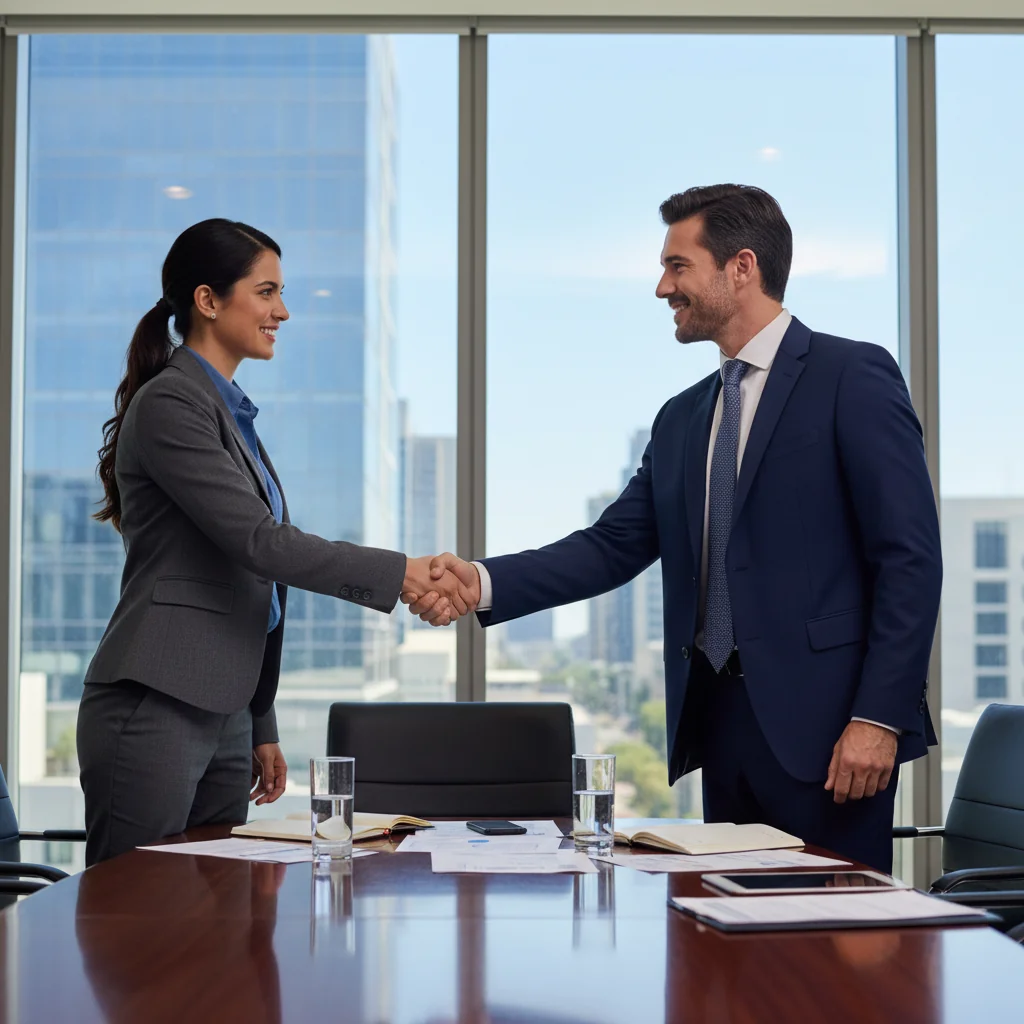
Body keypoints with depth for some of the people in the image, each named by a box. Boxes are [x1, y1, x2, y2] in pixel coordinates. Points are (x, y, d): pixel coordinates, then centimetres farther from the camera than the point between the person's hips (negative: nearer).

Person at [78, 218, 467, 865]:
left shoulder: (229, 411, 19)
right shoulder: (169, 404, -10)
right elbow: (258, 541, -19)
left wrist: (261, 729, 19)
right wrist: (399, 573, -18)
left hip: (223, 712, 9)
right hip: (153, 709, -9)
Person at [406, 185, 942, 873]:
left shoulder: (853, 378, -4)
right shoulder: (683, 418, 17)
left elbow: (911, 557, -10)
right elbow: (614, 547, 10)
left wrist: (878, 716, -16)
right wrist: (483, 583, -4)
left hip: (822, 722, -6)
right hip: (719, 719, 7)